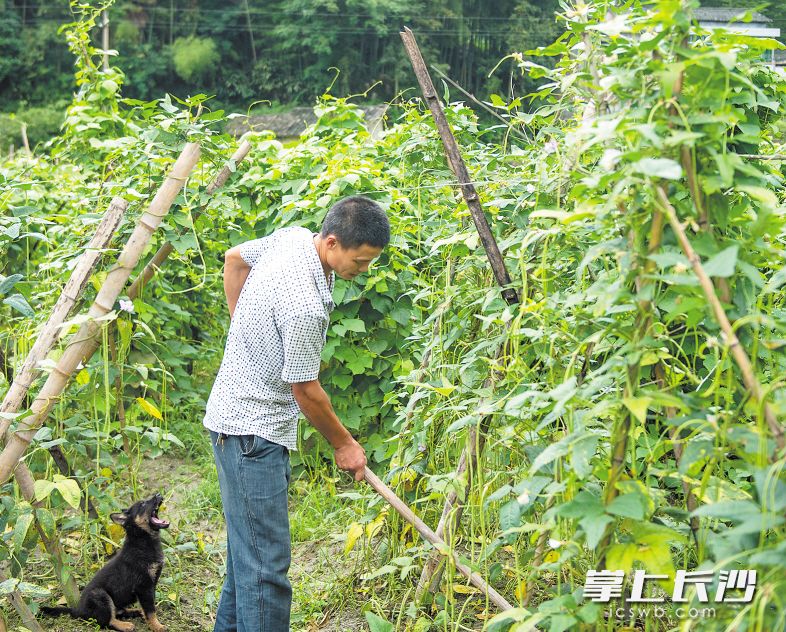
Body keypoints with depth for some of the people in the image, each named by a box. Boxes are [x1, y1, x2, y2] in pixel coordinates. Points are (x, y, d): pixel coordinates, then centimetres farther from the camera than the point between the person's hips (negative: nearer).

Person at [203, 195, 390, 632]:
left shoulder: (293, 236, -2)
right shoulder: (304, 304, -29)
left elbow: (235, 258, 19)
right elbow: (306, 391, -17)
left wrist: (245, 329, 20)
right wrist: (343, 444, -1)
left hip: (241, 417, 10)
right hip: (251, 431, -10)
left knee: (248, 550, 20)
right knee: (265, 565, -8)